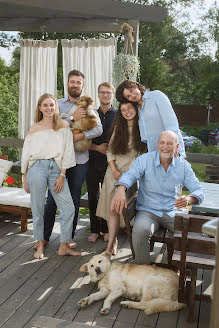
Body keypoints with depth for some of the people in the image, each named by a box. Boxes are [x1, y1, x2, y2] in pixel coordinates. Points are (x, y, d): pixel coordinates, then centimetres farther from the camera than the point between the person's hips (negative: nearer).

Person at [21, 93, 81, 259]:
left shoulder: (64, 126, 9)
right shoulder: (34, 129, 10)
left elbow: (67, 151, 4)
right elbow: (26, 154, 12)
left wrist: (62, 175, -3)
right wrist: (25, 178, 9)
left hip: (57, 168, 1)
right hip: (37, 168, 0)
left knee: (69, 208, -6)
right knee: (38, 209, 3)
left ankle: (63, 246, 6)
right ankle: (40, 245, 20)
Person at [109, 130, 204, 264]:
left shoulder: (183, 165, 4)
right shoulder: (145, 160, -2)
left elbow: (199, 190, 2)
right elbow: (130, 175, -18)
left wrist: (189, 199, -24)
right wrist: (120, 190, -42)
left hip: (173, 212, 3)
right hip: (148, 211, -2)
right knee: (140, 231, -33)